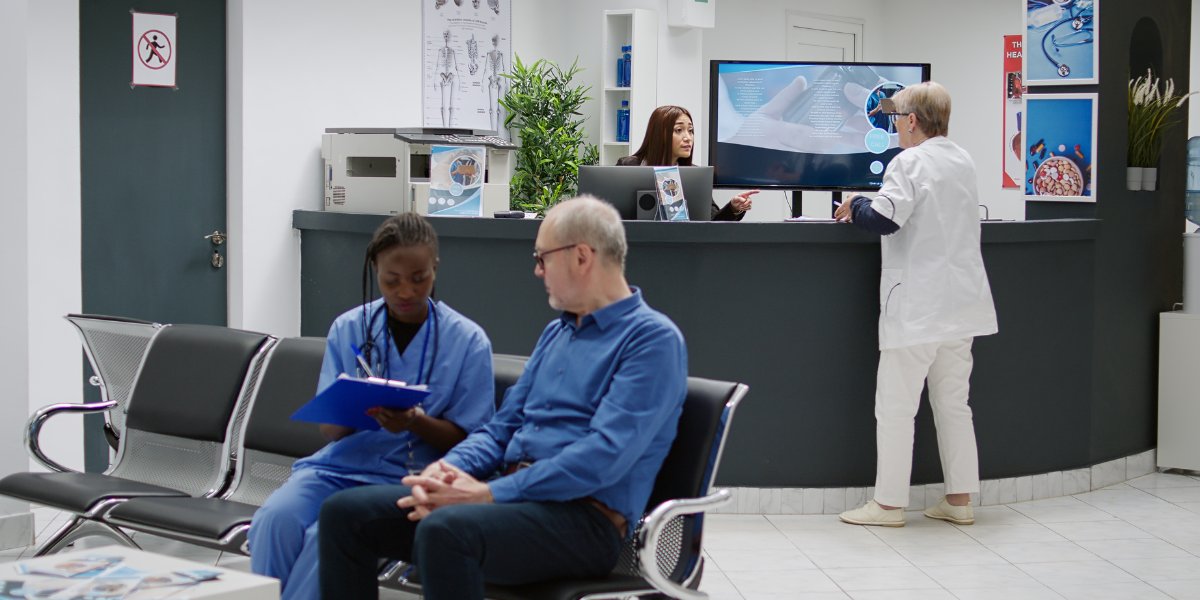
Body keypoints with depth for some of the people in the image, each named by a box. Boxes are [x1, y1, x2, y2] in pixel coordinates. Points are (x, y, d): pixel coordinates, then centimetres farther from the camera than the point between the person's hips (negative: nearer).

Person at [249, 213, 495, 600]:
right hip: (340, 464, 3)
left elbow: (468, 440, 2)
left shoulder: (469, 342, 2)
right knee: (275, 519, -29)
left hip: (407, 477, -3)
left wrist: (415, 421, -18)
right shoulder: (348, 329, 9)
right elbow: (329, 431, 10)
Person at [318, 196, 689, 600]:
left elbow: (604, 456, -19)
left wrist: (489, 493, -21)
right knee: (344, 513, -5)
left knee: (444, 529, -38)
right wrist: (451, 467, -2)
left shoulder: (653, 338, -7)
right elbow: (504, 426, 21)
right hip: (513, 495, 9)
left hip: (582, 517, -9)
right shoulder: (557, 332, 23)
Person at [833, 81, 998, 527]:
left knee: (895, 406, 0)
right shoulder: (963, 161, 12)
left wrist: (855, 206, -4)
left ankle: (889, 503, 4)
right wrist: (864, 209, 19)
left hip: (916, 307, -8)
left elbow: (884, 219, -25)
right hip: (959, 303, 8)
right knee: (954, 403, 13)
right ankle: (960, 500, 16)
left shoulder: (911, 162, -14)